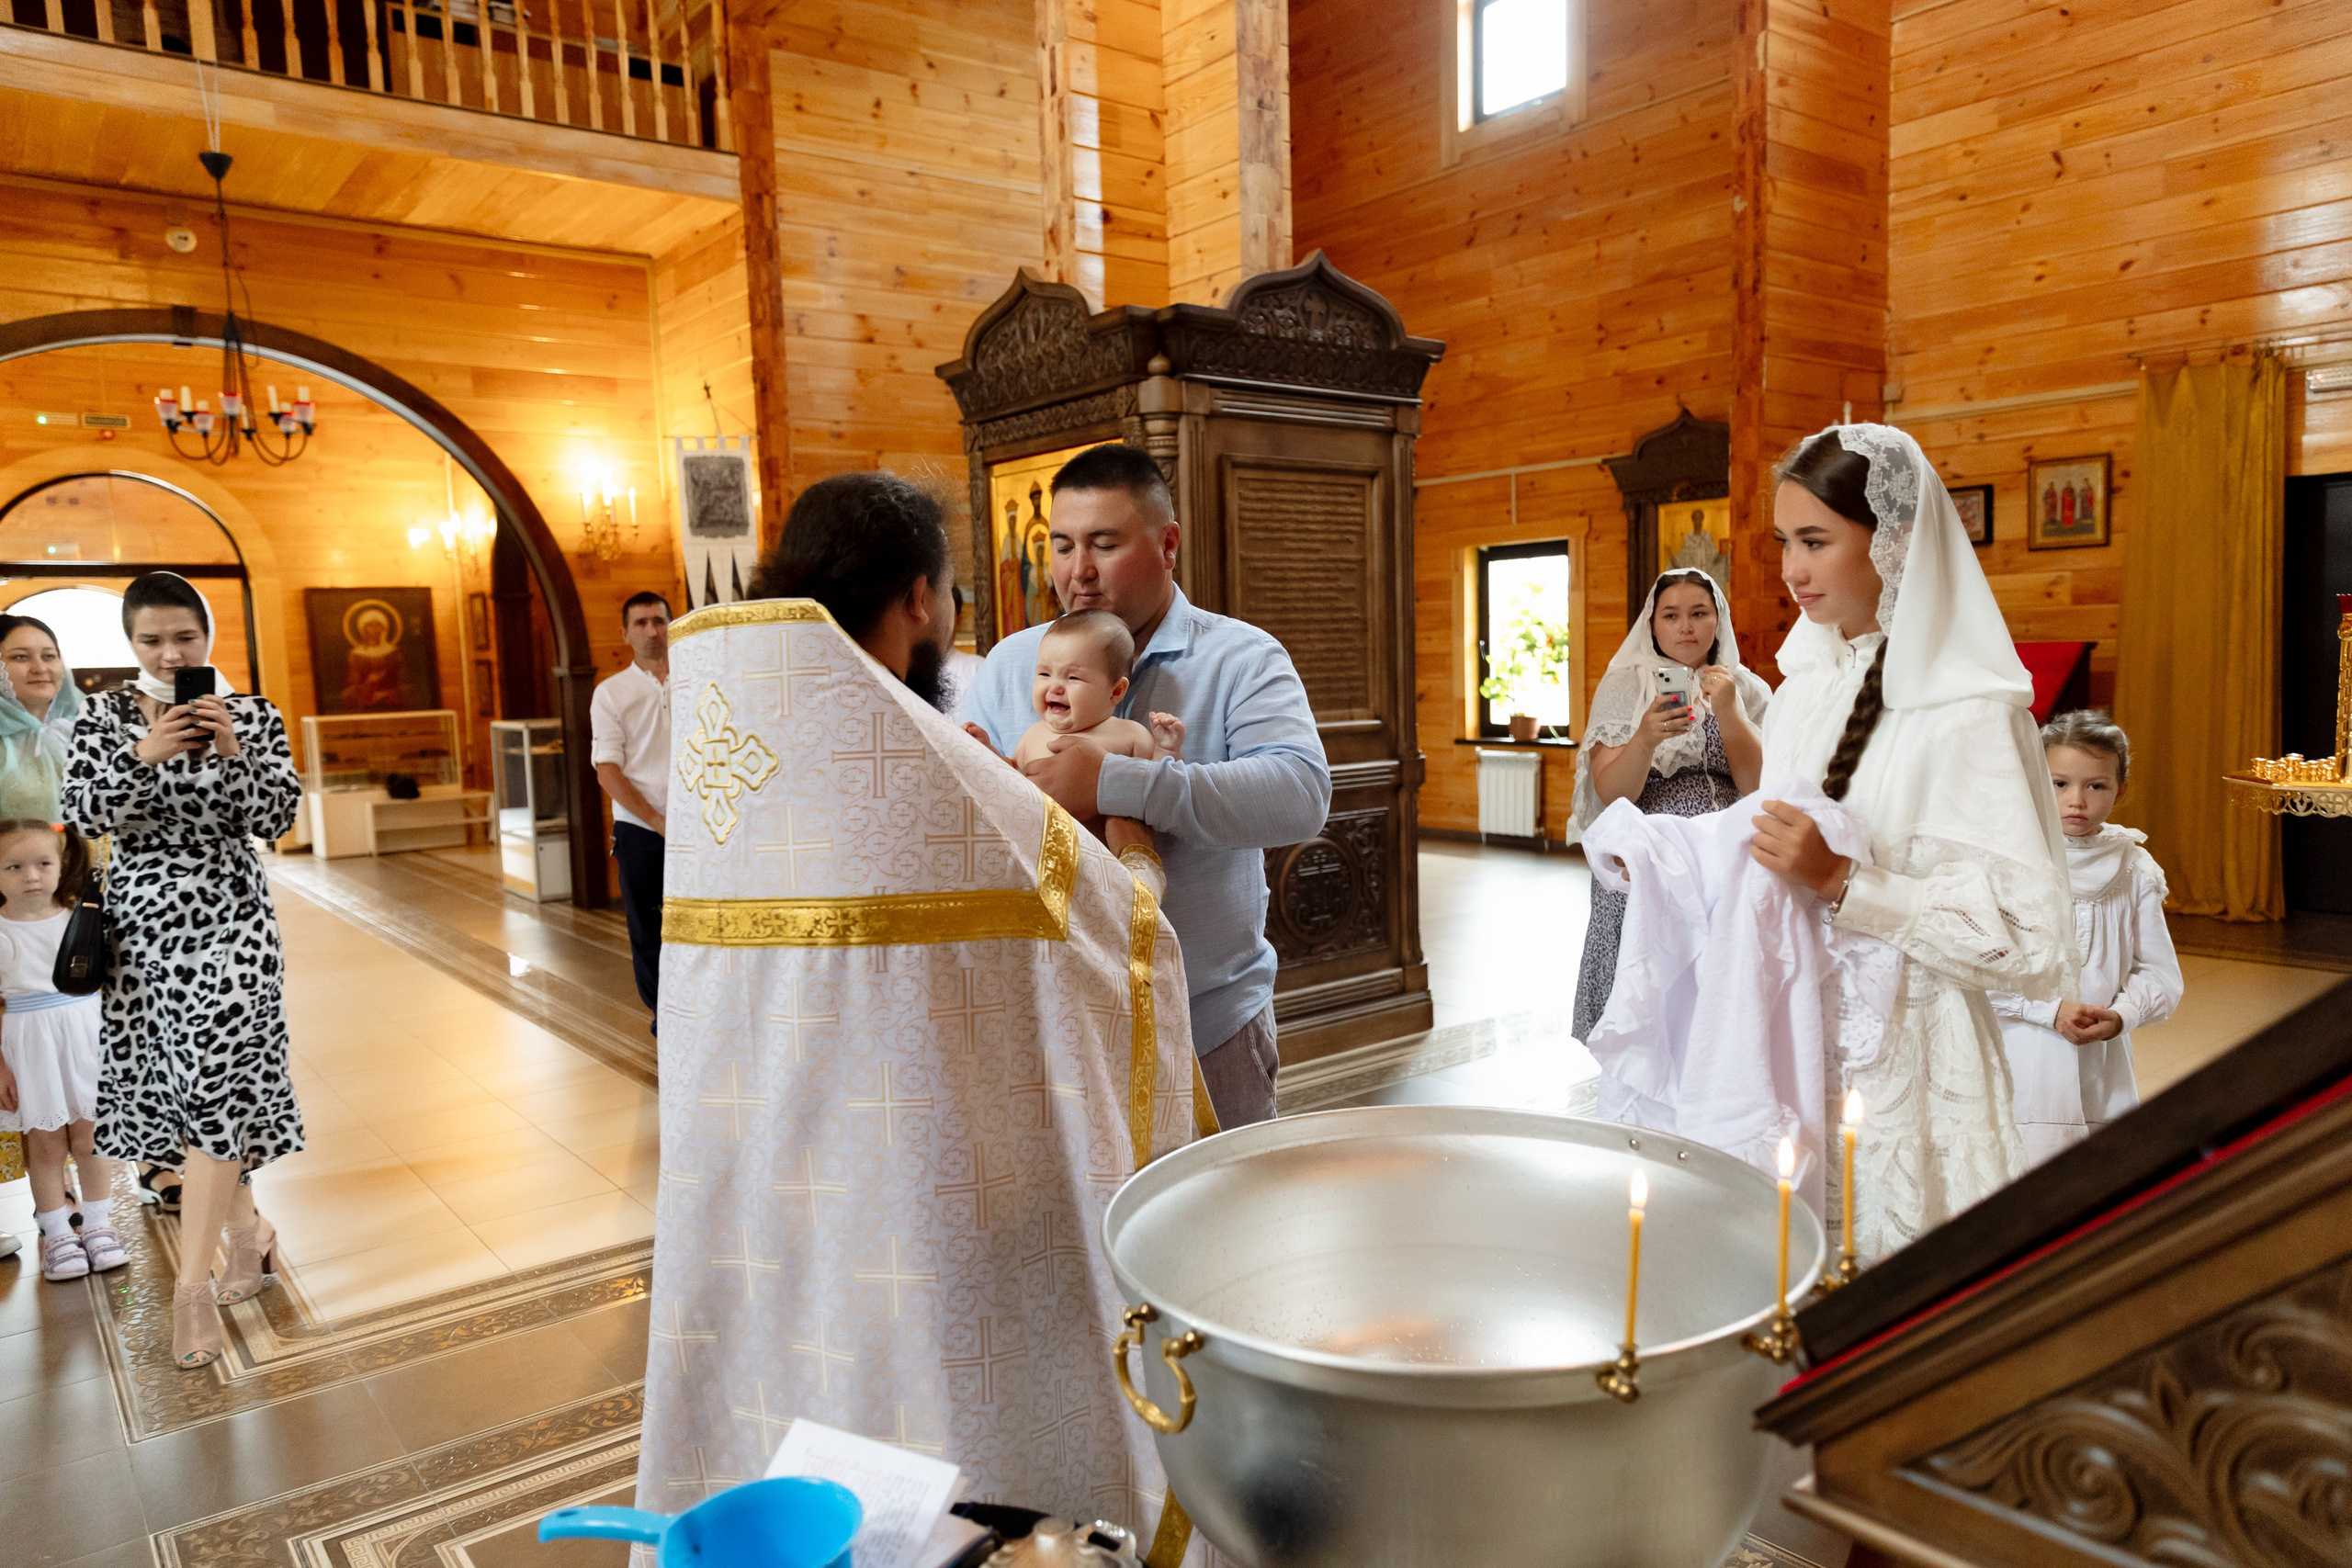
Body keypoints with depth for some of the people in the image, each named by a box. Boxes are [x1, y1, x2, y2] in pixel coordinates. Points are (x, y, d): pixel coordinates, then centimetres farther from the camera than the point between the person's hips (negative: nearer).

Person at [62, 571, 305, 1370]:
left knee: (214, 1088, -9)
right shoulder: (106, 716, 2)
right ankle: (247, 1230, 29)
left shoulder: (252, 714, -2)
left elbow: (278, 816, -7)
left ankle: (193, 1286, -5)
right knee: (178, 1089, 10)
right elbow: (82, 812, -8)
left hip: (228, 920, -3)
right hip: (142, 922, 3)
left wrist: (231, 751, -23)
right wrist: (145, 755, -24)